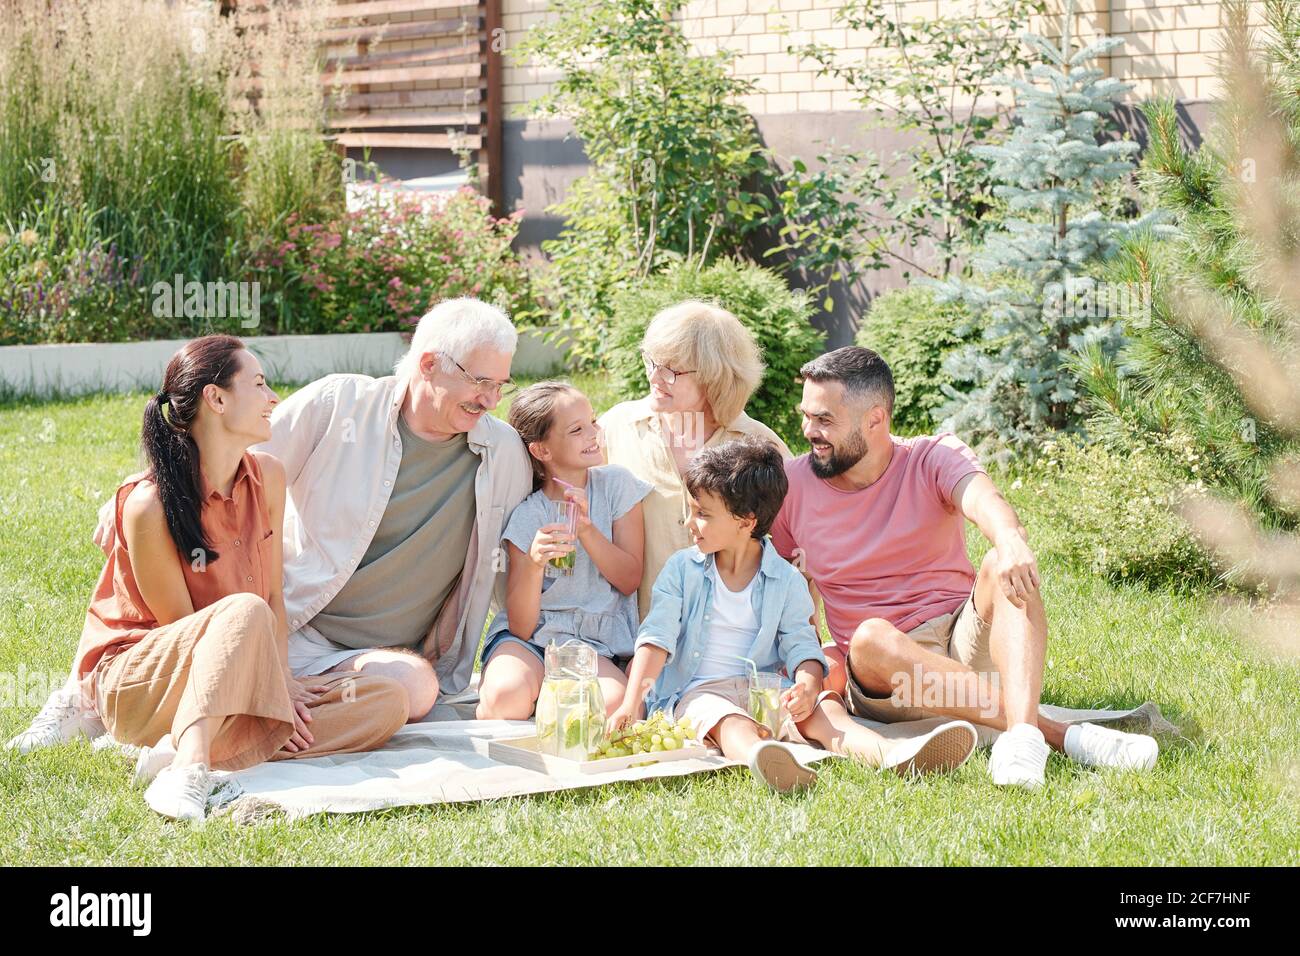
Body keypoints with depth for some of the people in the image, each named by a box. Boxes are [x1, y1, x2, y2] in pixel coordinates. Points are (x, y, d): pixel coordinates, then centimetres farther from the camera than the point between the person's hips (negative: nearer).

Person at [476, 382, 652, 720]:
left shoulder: (616, 484, 1)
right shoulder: (527, 515, -4)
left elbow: (630, 579, -2)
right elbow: (521, 627, -9)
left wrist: (587, 530, -17)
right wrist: (534, 562, -28)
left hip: (595, 644, 2)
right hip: (530, 639, -2)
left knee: (616, 702, -32)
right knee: (507, 698, -34)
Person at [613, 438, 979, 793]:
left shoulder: (786, 580, 7)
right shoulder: (682, 569, 7)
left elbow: (801, 645, 0)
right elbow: (656, 638, -2)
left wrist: (807, 685, -24)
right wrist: (631, 704, -15)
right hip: (698, 692, -2)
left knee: (825, 708, -26)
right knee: (729, 722, -37)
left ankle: (894, 755, -54)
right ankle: (758, 756, -73)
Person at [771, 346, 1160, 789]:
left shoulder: (934, 458, -1)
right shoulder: (791, 486, 3)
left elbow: (981, 499, -25)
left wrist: (1010, 540, -48)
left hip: (965, 637, 0)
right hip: (883, 670, 0)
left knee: (1006, 568, -29)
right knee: (871, 637, -36)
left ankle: (1022, 728, -51)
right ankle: (1059, 734, -42)